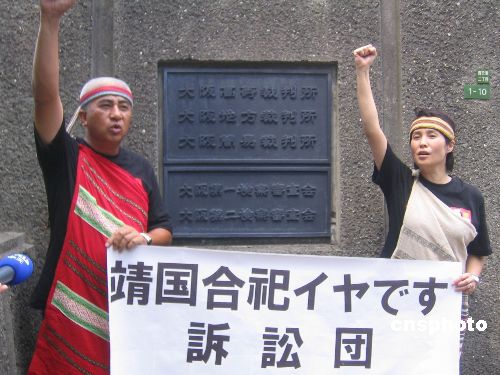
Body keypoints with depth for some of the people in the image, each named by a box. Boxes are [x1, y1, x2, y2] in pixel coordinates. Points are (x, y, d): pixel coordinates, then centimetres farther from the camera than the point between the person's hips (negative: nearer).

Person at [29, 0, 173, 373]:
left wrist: (144, 239, -15)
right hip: (72, 310, -3)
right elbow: (46, 94, -17)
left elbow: (164, 230, 10)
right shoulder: (66, 158, -3)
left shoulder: (141, 168, 9)